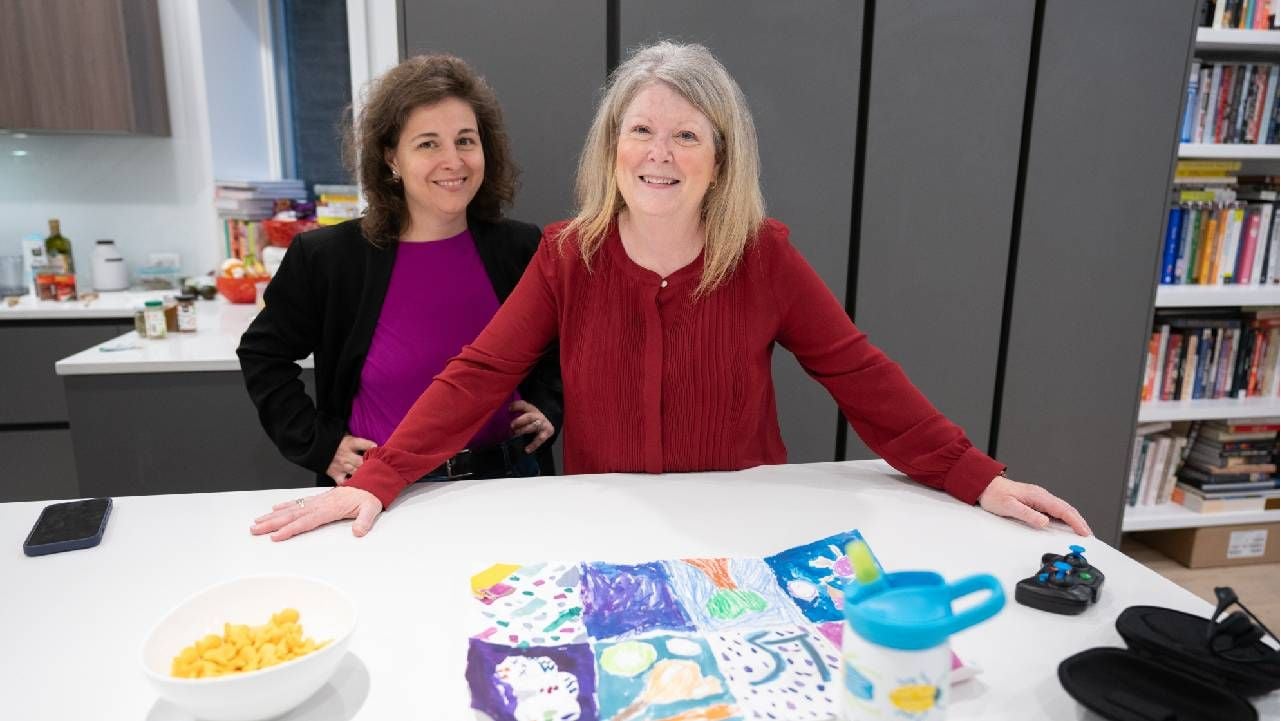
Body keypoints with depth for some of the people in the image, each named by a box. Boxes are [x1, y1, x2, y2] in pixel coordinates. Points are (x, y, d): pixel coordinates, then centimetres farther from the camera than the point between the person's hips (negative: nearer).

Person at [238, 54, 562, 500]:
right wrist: (318, 444, -3)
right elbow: (263, 354, 6)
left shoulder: (523, 249, -4)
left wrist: (547, 408, -2)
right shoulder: (328, 257, -8)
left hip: (509, 480, 2)